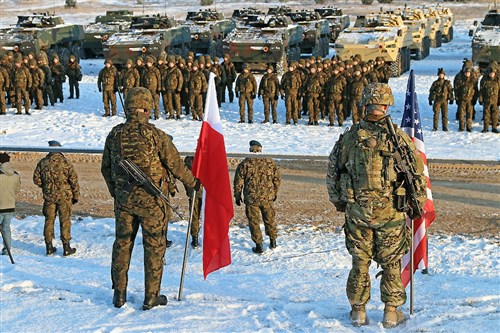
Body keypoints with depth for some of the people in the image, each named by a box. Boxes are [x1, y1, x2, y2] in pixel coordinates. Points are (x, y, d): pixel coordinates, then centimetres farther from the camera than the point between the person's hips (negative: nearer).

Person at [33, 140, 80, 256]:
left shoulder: (42, 163, -2)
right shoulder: (65, 163, -10)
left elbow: (36, 179, 4)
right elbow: (74, 180, -8)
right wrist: (76, 196, 3)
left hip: (49, 196, 3)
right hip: (64, 196, -3)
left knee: (49, 220, 12)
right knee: (65, 221, 4)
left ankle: (49, 247, 15)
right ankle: (66, 248, 6)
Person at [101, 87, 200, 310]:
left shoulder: (114, 135, -1)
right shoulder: (156, 136, -14)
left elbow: (105, 168, 9)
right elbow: (175, 165, -7)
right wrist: (193, 182, 10)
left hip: (123, 200, 4)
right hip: (150, 200, -4)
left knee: (122, 243, 16)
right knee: (154, 246, 7)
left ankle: (119, 294, 22)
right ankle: (151, 297, 12)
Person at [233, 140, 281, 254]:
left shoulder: (245, 164, -6)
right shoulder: (270, 162, 3)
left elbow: (238, 181, -3)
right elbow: (277, 179, 9)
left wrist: (237, 196, 8)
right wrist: (275, 193, 23)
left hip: (251, 198, -3)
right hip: (267, 197, 3)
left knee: (254, 222, 5)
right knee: (269, 219, 18)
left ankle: (258, 245, 6)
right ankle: (273, 241, 29)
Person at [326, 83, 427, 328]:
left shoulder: (350, 136, -2)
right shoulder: (398, 136, -8)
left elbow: (332, 172, 5)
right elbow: (417, 172, -4)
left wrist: (338, 202, 17)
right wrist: (417, 203, 10)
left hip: (356, 211, 2)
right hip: (390, 212, -2)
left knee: (360, 262, 13)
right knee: (391, 263, 11)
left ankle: (358, 311, 20)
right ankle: (391, 313, 17)